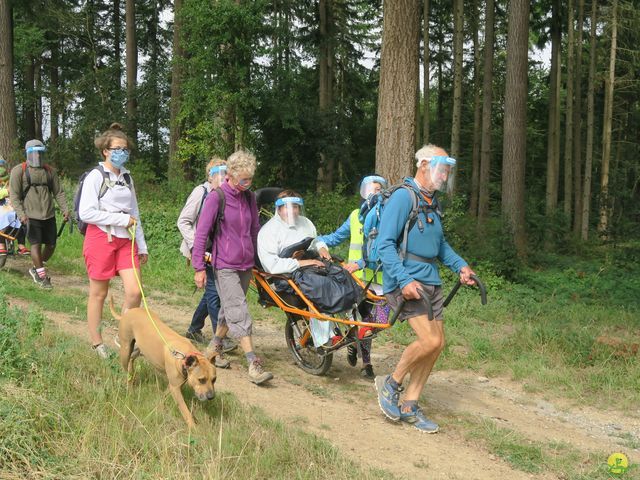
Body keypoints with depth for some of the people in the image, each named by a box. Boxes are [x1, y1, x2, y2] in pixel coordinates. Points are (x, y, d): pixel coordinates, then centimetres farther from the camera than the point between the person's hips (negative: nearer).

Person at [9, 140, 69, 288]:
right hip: (31, 216, -5)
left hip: (49, 215, 5)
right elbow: (14, 195, -5)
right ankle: (42, 277, 5)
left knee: (51, 245, 7)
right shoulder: (19, 170, -2)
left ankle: (36, 269, 28)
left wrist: (65, 209, 0)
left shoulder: (49, 171, 11)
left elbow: (58, 192, 13)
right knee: (36, 244, -6)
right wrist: (21, 214, -17)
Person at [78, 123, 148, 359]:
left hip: (125, 240, 5)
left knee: (135, 291, -5)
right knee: (99, 293, 4)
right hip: (101, 239, -5)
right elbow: (86, 213, -16)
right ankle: (96, 342, 18)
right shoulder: (96, 176, -8)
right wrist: (122, 219, -15)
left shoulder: (127, 177, 12)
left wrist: (142, 245, 13)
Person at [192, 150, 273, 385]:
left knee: (230, 310, 16)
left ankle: (215, 347, 35)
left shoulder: (249, 198, 8)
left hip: (246, 264, 6)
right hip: (225, 266, -6)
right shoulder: (216, 198, -10)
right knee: (239, 313, -11)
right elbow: (201, 233, -10)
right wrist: (199, 268, -12)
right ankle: (254, 365, -15)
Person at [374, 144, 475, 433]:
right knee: (430, 340, -18)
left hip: (430, 281, 9)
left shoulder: (432, 202, 15)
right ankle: (391, 384, 6)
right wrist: (404, 280, -26)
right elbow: (385, 244, -18)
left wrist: (459, 265, 11)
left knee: (437, 344, 6)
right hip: (405, 281, -9)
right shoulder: (403, 197, -12)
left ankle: (409, 406, 18)